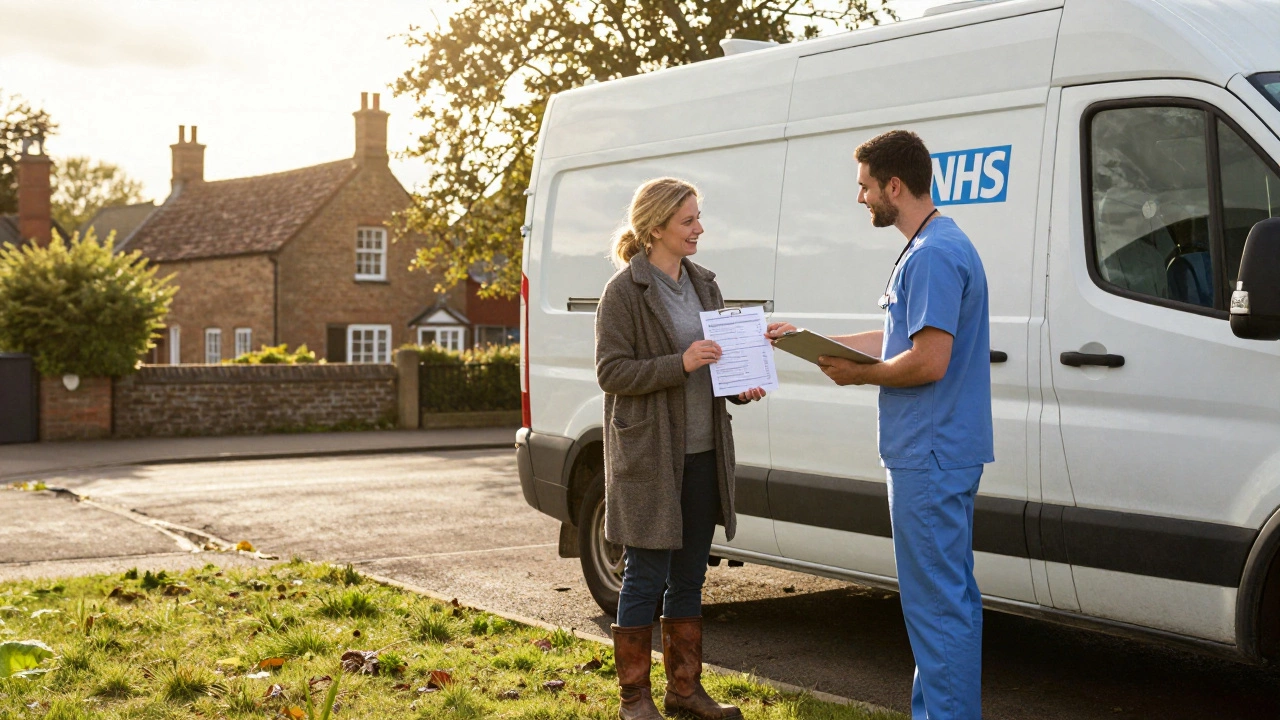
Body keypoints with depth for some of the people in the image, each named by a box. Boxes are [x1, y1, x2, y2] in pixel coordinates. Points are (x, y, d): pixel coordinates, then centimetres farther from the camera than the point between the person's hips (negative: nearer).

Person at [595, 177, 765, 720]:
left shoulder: (703, 285, 12)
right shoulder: (625, 291, -9)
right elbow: (611, 372, -13)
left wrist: (742, 386, 0)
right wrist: (680, 364, -23)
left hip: (702, 454, 7)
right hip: (649, 457, -7)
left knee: (689, 577, 14)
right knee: (646, 578, 1)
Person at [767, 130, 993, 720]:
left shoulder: (932, 255, -19)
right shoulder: (940, 246, 16)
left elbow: (929, 361, -25)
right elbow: (900, 340, 21)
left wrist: (859, 375, -10)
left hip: (928, 459, -11)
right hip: (946, 452, 11)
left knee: (937, 603, -4)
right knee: (953, 595, 16)